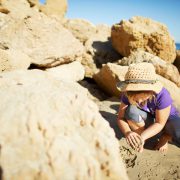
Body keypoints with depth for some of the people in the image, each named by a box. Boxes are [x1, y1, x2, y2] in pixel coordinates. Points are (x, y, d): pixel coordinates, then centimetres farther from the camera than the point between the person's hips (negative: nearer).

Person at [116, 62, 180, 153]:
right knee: (131, 110, -32)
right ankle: (138, 141, -9)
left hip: (168, 118, -1)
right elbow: (121, 118, -22)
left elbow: (160, 123, -27)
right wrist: (128, 132, -44)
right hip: (148, 120, 1)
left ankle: (166, 135, 3)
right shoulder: (127, 95, -26)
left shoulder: (162, 95, -35)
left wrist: (142, 137, -42)